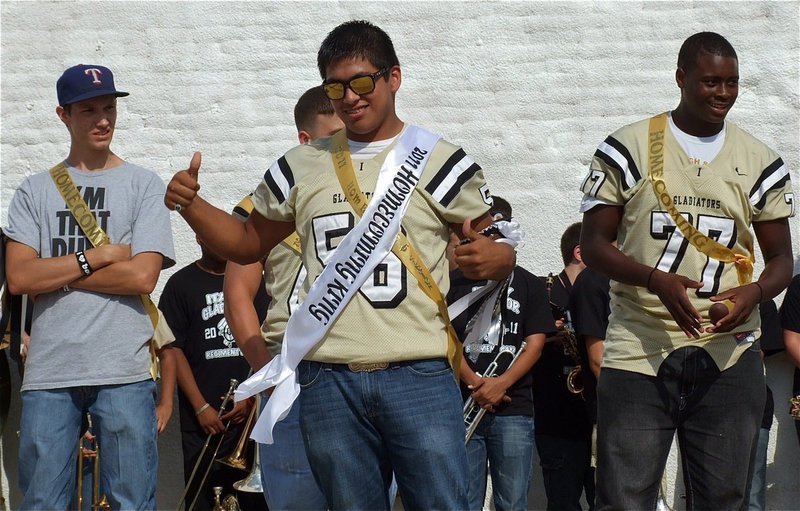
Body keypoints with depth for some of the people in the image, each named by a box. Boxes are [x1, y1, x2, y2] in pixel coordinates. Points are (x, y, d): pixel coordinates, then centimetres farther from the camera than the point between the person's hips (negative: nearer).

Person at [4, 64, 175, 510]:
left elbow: (142, 276, -6)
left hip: (124, 371, -2)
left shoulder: (144, 185, 7)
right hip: (48, 371, 2)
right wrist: (100, 256, -5)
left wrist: (56, 272, -2)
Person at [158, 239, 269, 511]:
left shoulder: (253, 279, 10)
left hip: (251, 410, 2)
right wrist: (201, 407, -8)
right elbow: (173, 349, -1)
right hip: (203, 417, -2)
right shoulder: (182, 284, 2)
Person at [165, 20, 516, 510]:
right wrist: (190, 205, 8)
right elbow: (249, 243, 24)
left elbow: (497, 251, 6)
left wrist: (494, 258, -18)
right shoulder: (302, 167, 13)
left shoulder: (439, 161, 3)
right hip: (328, 382, 3)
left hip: (419, 378, -3)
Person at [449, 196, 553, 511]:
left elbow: (535, 343, 3)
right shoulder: (455, 281, 11)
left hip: (514, 410, 0)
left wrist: (500, 384, -13)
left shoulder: (528, 284, 12)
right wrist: (474, 383, -13)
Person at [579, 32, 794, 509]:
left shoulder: (760, 161, 9)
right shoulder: (629, 148, 1)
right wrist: (656, 279, -17)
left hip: (729, 359, 3)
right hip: (638, 357, -2)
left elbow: (782, 258, 13)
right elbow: (594, 243, 1)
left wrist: (756, 291, -11)